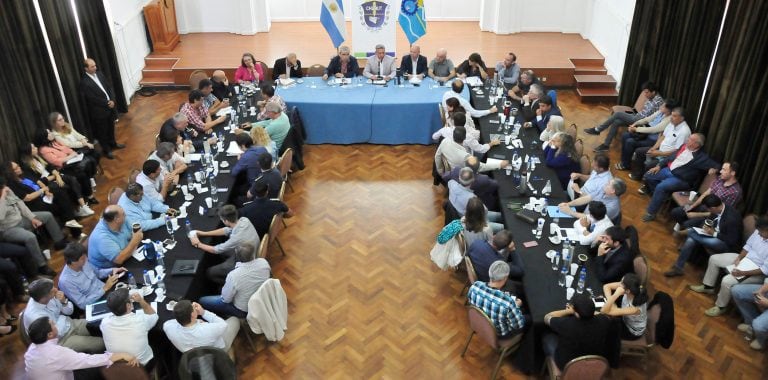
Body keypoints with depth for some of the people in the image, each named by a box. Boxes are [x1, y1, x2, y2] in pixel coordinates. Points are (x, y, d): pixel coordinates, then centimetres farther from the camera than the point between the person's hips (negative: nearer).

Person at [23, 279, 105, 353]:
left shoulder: (49, 297, -14)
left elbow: (69, 311, 0)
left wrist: (64, 301, -20)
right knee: (101, 343, -17)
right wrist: (62, 317, -11)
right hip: (61, 340, -7)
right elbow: (57, 333, -24)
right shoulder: (34, 316, -33)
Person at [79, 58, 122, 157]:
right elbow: (93, 99, -20)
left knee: (111, 127, 23)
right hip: (99, 110, -7)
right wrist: (107, 104, -14)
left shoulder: (99, 74, 0)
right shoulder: (84, 82, -21)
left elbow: (109, 86, 3)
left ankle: (112, 144, 43)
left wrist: (112, 100, -11)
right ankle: (106, 150, 25)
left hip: (109, 106, 7)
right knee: (102, 131, 10)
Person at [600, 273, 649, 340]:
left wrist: (616, 294, -49)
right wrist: (610, 301, -29)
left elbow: (604, 311, -44)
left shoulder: (635, 308, -42)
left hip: (633, 332, -5)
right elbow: (606, 286, -15)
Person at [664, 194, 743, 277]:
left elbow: (732, 241, -24)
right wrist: (706, 226, -7)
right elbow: (710, 220, 14)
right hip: (715, 235, 8)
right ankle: (678, 268, -9)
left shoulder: (732, 218, -30)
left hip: (727, 245, -8)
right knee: (691, 240, -17)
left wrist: (714, 233, -22)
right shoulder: (718, 210, -8)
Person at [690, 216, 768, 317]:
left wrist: (742, 273, -27)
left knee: (727, 281, -26)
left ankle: (720, 307, -1)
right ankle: (708, 287, 27)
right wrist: (739, 258, -7)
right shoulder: (759, 232, -10)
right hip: (745, 259, 9)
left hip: (757, 272, -9)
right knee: (714, 259, 9)